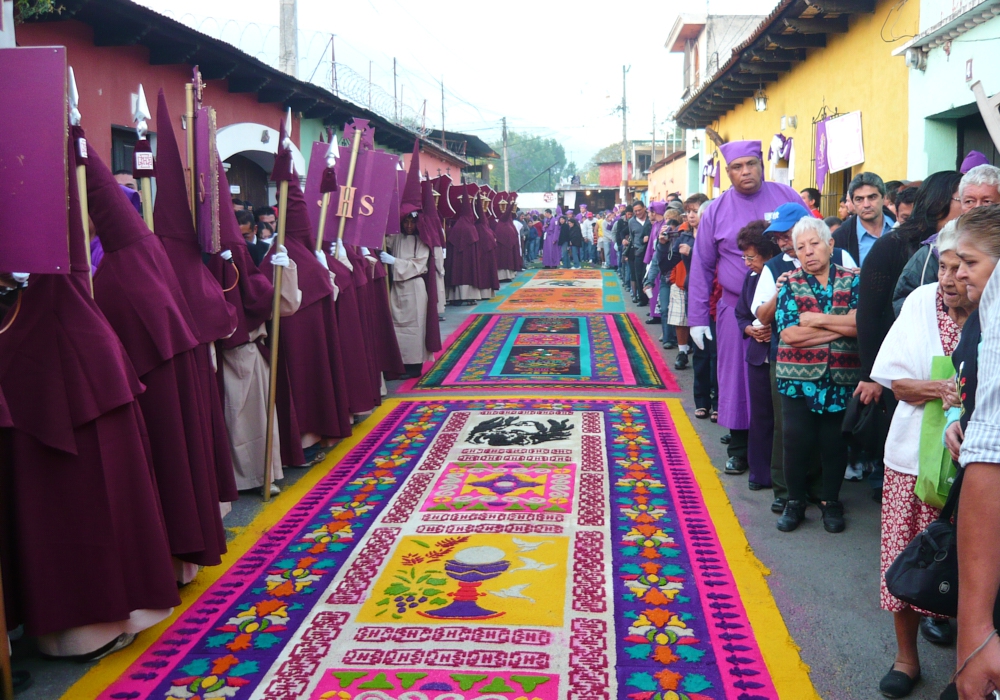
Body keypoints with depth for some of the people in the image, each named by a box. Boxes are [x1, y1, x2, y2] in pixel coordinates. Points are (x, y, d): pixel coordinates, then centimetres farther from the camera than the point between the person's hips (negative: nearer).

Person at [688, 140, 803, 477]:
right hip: (737, 309, 0)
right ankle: (739, 449, 21)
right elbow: (701, 267, 3)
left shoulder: (788, 197, 0)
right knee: (737, 378, 7)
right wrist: (697, 318, 0)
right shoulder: (717, 211, 1)